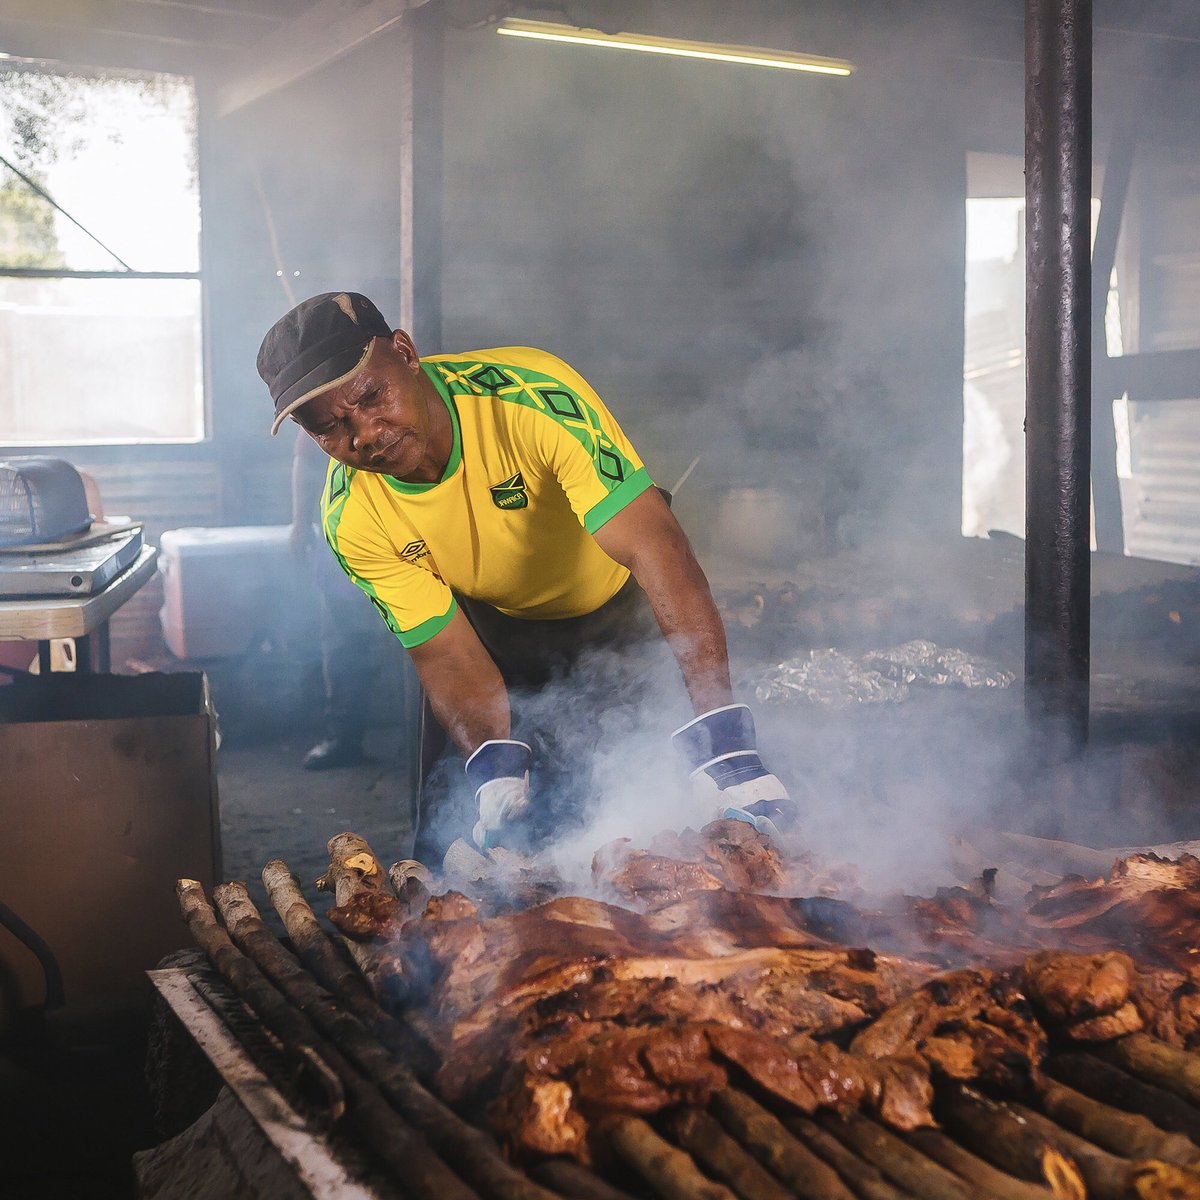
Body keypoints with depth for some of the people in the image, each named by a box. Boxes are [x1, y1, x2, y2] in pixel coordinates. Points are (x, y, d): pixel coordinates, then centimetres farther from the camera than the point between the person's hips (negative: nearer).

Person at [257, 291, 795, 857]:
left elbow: (656, 549, -45)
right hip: (497, 623, 2)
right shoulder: (352, 519, -23)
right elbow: (451, 658, -19)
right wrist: (496, 772, -39)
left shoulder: (531, 395, -37)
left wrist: (722, 738, -54)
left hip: (620, 602, -2)